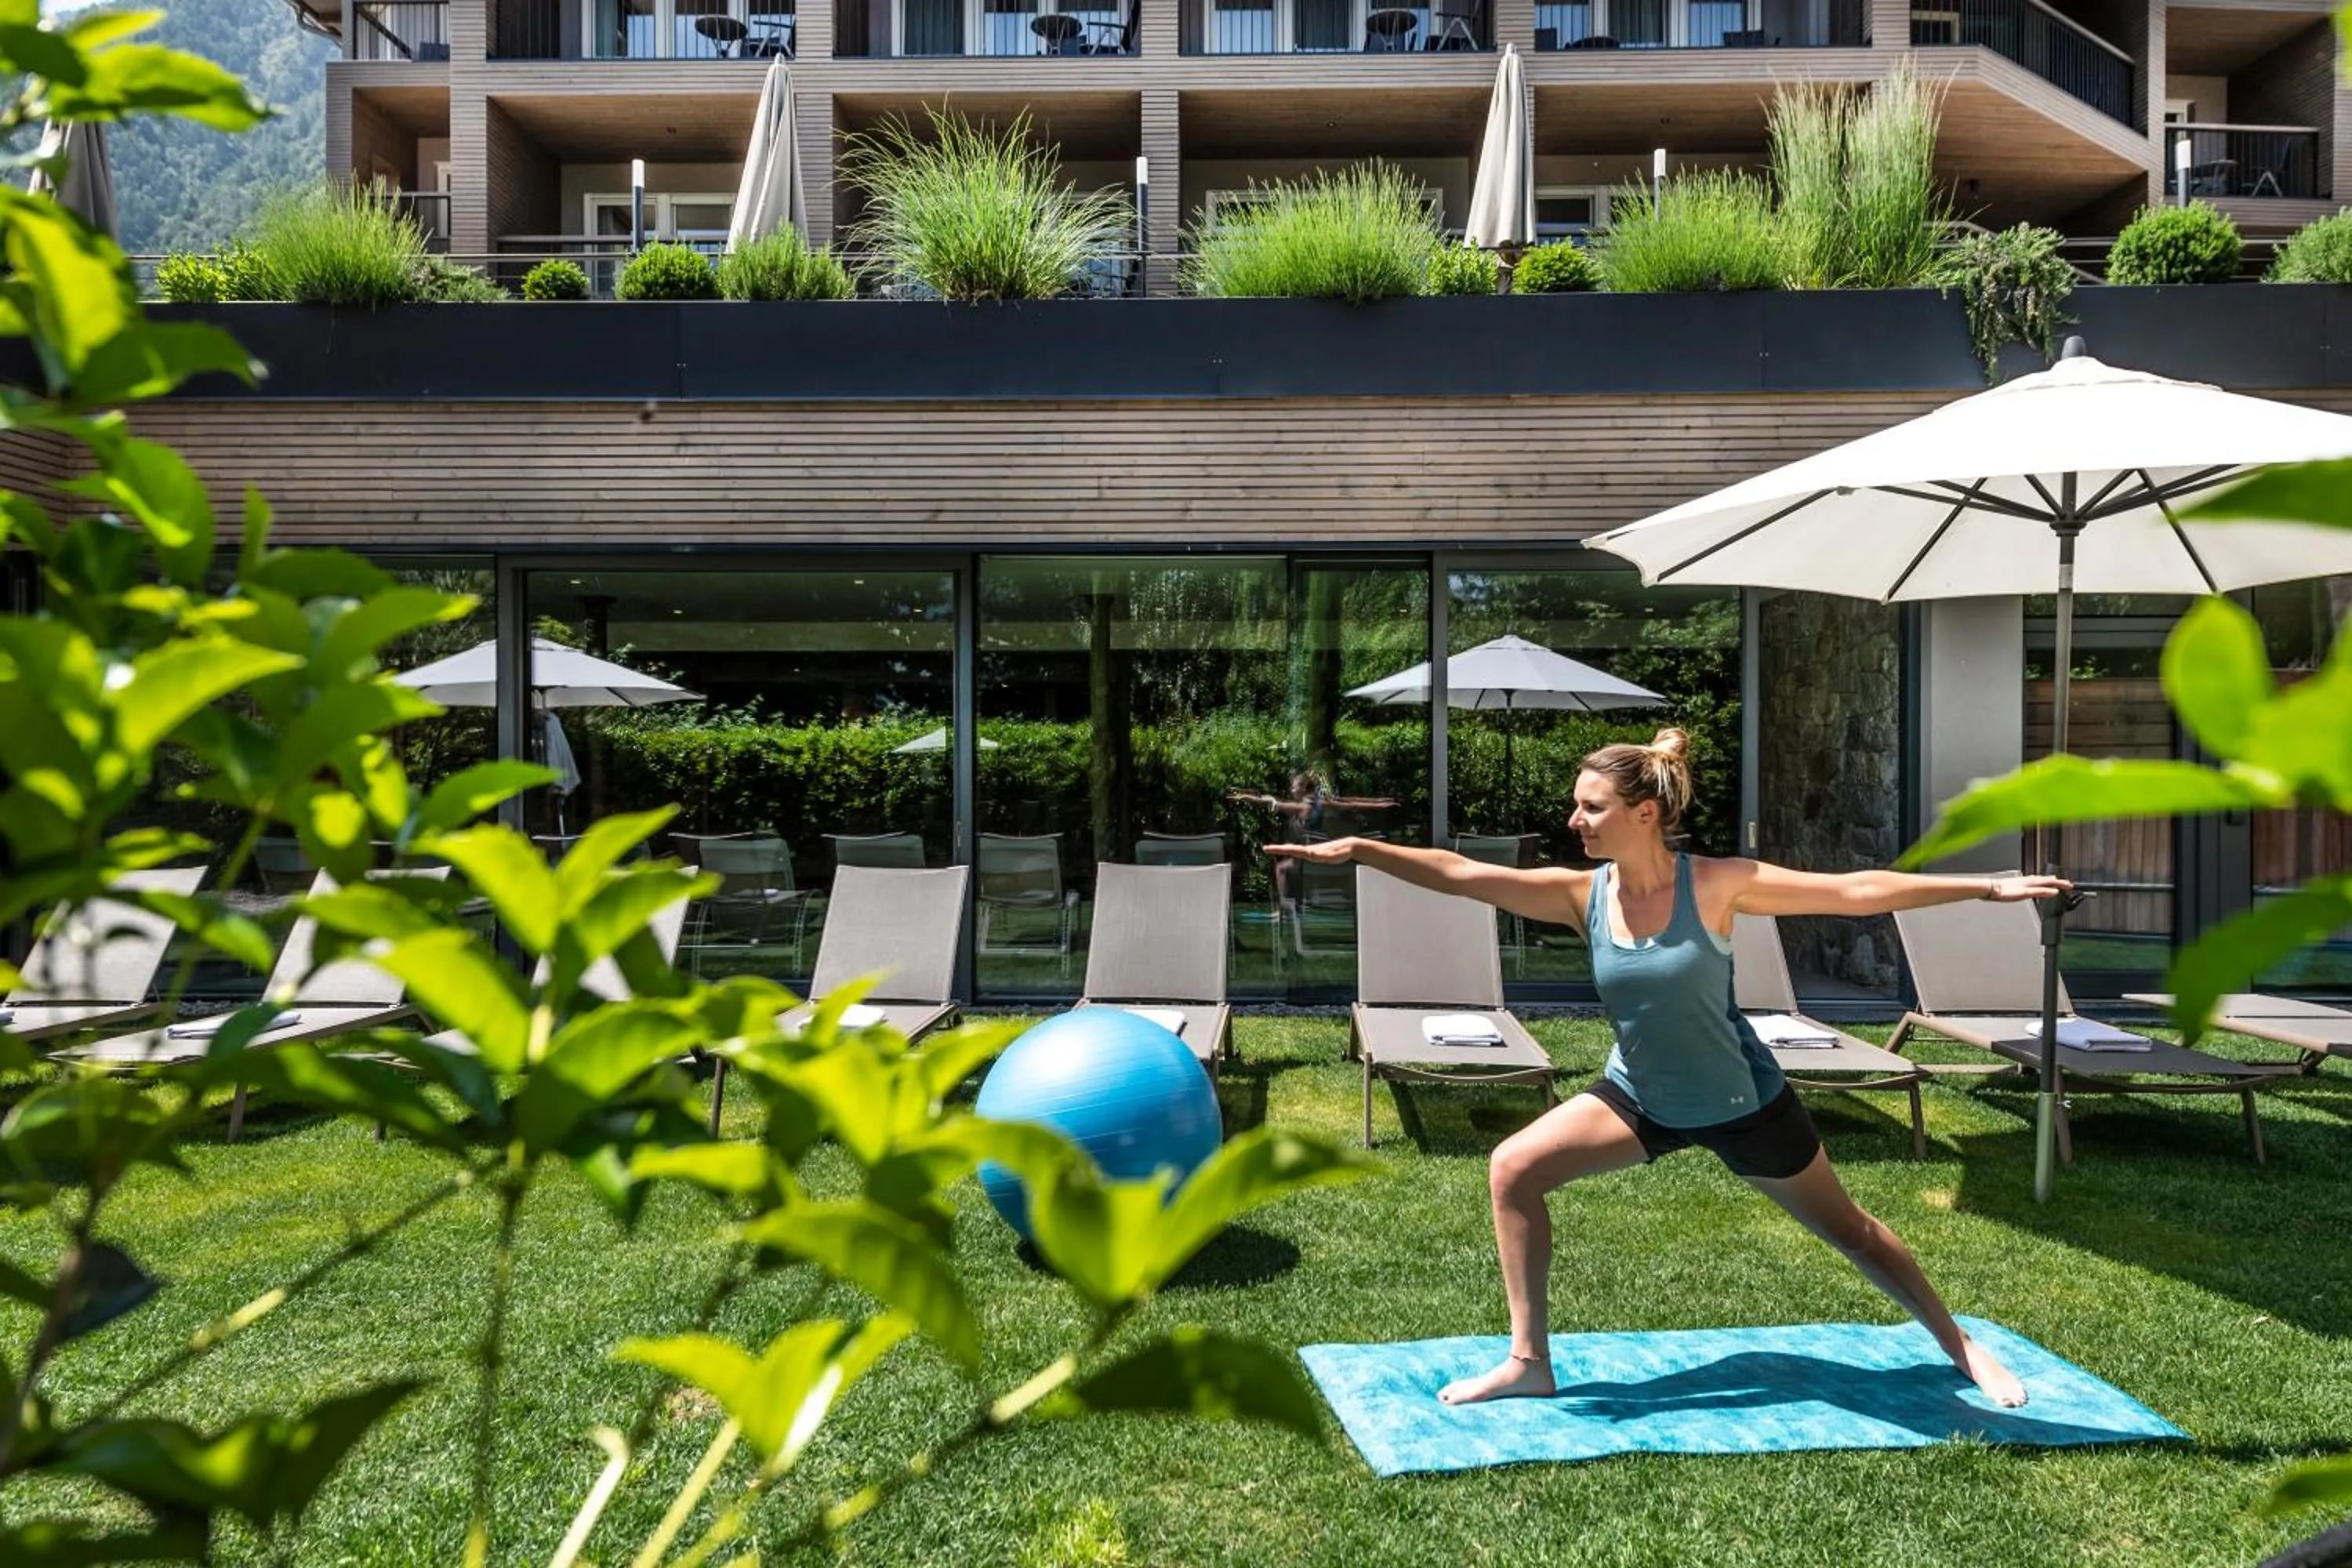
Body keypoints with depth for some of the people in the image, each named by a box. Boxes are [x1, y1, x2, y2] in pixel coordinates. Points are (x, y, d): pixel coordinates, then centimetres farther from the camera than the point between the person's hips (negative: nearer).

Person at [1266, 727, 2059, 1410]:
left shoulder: (1717, 885, -23)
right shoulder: (1582, 894, -15)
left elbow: (1855, 890, -19)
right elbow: (1458, 873, -21)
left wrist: (1985, 886, -21)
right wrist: (1356, 849, -30)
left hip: (1743, 1100, -3)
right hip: (1641, 1096, 3)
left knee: (1845, 1229, 14)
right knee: (1513, 1169, -10)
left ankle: (1961, 1348, 42)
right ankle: (1529, 1362, 2)